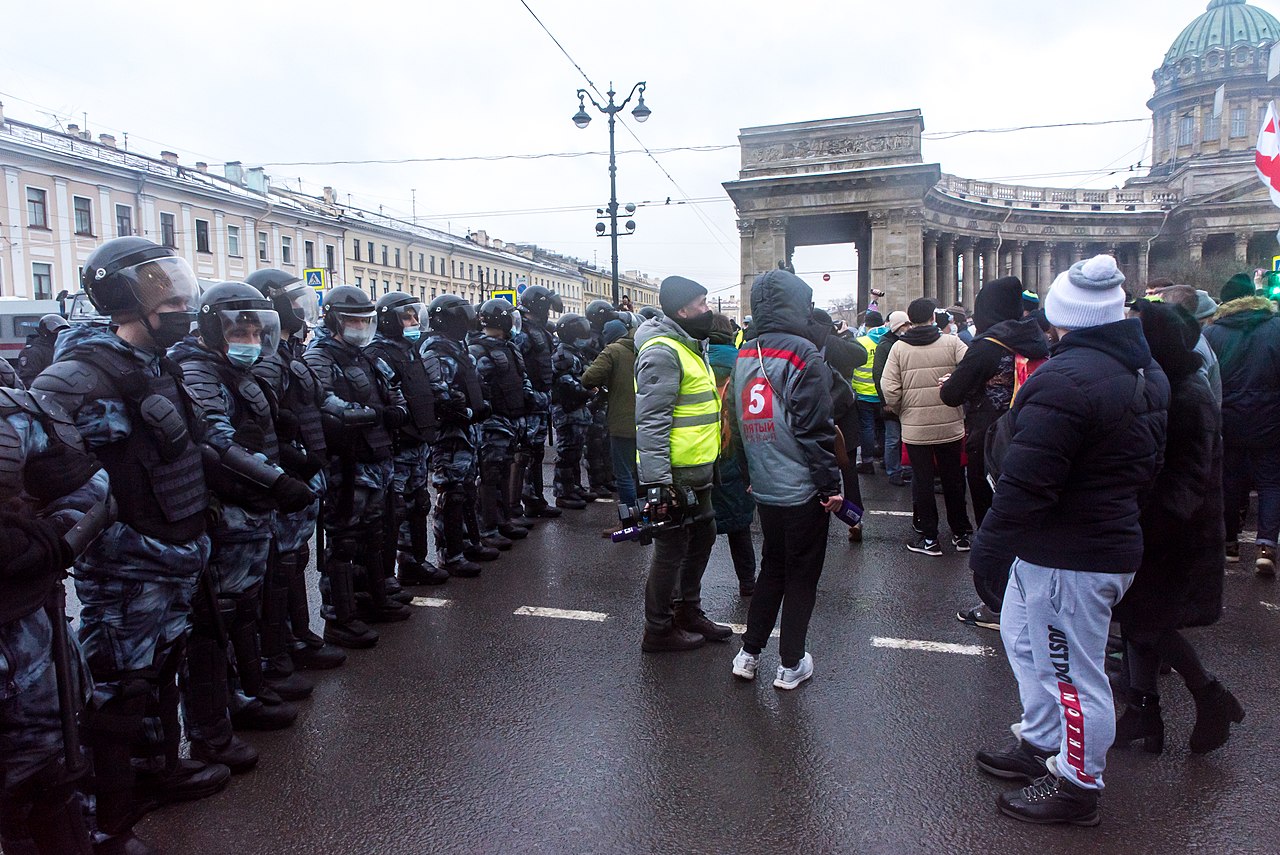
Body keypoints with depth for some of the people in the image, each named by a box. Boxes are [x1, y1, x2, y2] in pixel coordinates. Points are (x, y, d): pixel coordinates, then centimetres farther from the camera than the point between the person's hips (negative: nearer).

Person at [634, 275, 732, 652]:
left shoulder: (688, 345, 16)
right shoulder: (662, 351, -19)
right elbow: (651, 420, -25)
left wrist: (710, 464, 26)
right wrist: (657, 480, -28)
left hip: (696, 470, 10)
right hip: (674, 474, -10)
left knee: (702, 538, 21)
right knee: (671, 551, 1)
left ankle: (689, 612, 37)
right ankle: (658, 630, 17)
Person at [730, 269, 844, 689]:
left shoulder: (743, 356, 7)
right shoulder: (801, 354, -15)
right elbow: (815, 428, -17)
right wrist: (831, 484, -10)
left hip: (765, 488, 7)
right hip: (802, 489, -6)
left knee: (772, 567, 20)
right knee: (801, 575, 8)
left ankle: (749, 653, 24)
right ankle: (791, 664, 18)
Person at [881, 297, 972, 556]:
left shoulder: (899, 348, -6)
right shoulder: (951, 343, -6)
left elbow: (889, 389, -12)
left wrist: (901, 410, 6)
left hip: (915, 428, -1)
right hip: (950, 425, 1)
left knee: (922, 481, 9)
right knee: (953, 480, 15)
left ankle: (929, 538, 13)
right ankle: (961, 534, 26)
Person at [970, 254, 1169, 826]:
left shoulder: (1064, 379, -24)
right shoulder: (1146, 374, 9)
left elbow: (1027, 483, -26)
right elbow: (1147, 465, 18)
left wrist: (989, 546, -17)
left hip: (1068, 557, -11)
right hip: (1116, 537, 11)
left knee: (1073, 672, 6)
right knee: (1024, 638, 25)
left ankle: (1076, 788, 24)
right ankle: (1041, 746, 40)